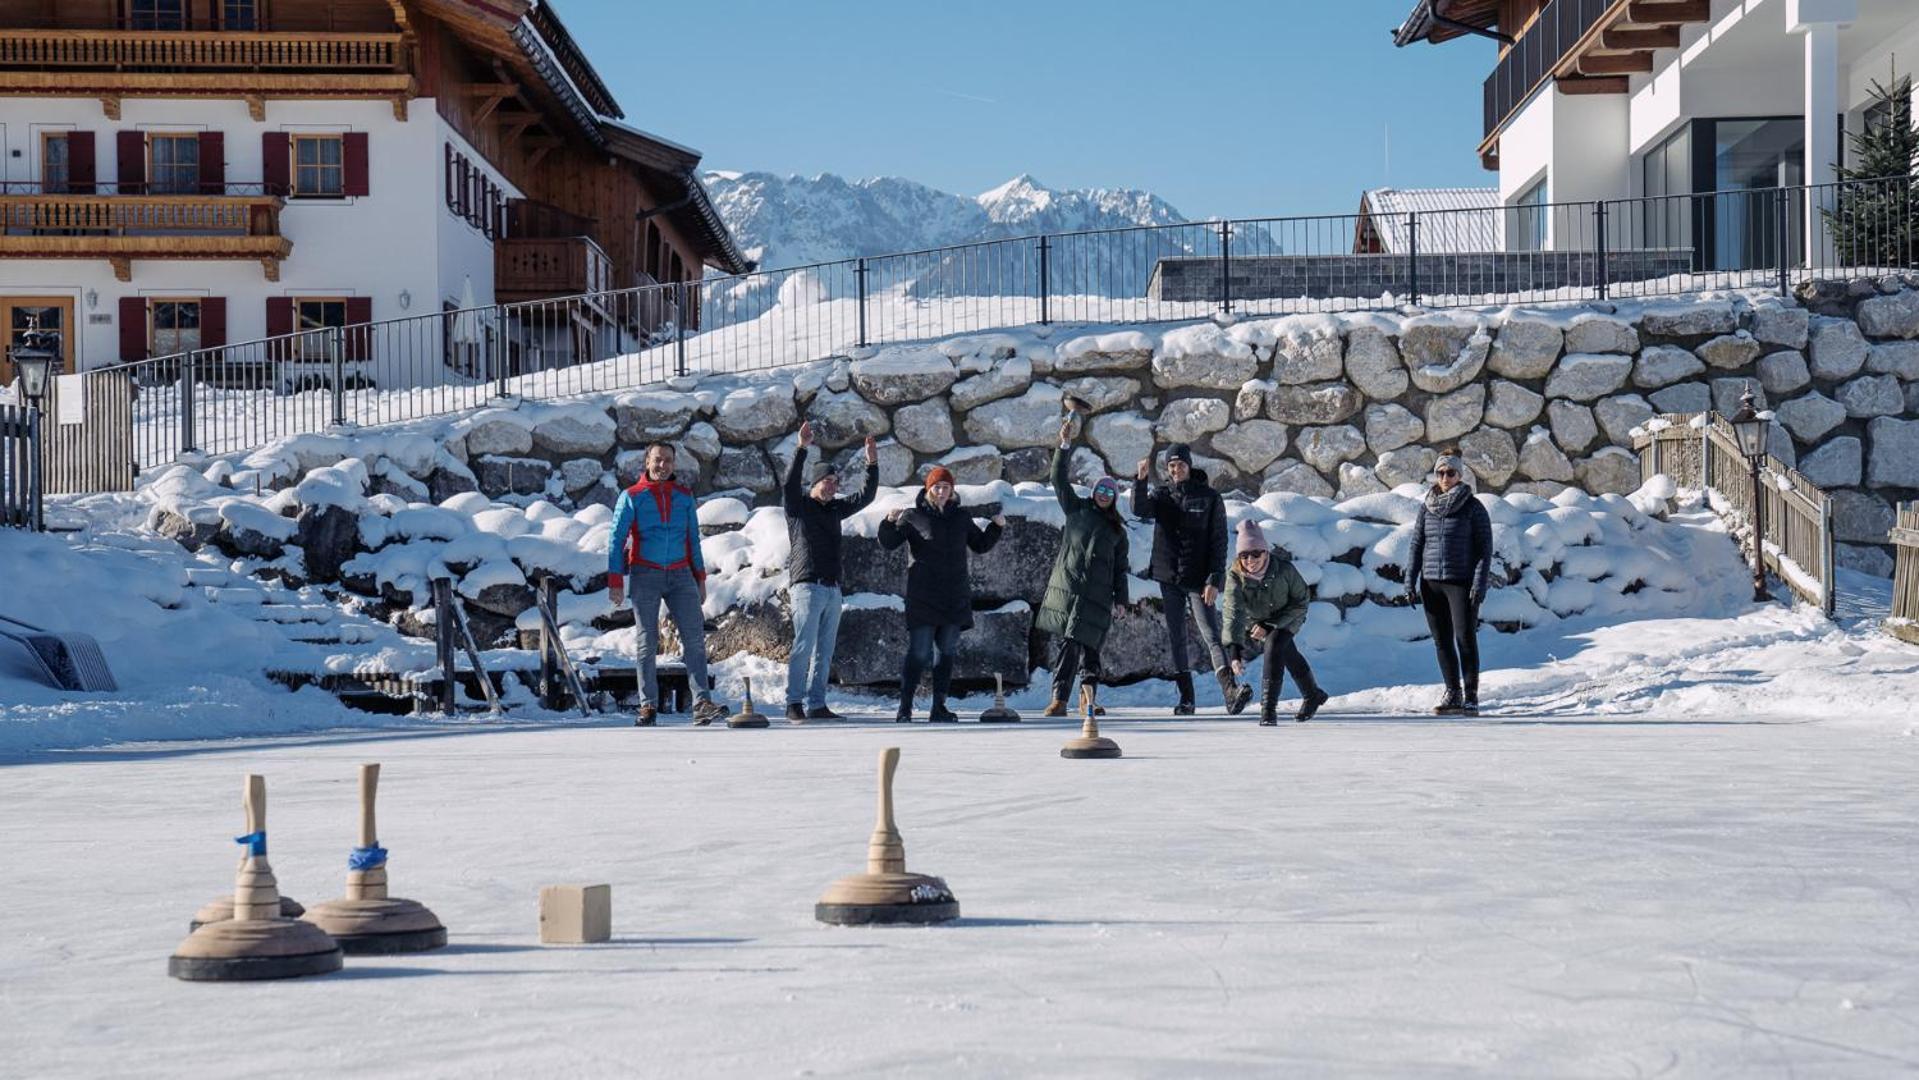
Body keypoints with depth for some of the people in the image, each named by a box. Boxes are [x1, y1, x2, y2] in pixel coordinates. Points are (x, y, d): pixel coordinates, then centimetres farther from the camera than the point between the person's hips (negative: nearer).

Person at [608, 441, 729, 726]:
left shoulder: (684, 497, 11)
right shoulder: (632, 497, 2)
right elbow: (616, 540, 0)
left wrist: (700, 579, 12)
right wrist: (615, 581, -7)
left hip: (680, 575, 2)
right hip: (645, 575, -2)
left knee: (694, 637, -10)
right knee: (647, 642, 1)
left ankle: (702, 704, -16)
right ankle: (648, 706, 7)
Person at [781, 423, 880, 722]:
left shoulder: (835, 509, 19)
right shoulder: (798, 505, 1)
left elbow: (866, 496, 20)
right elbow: (790, 483, -18)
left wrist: (872, 464, 9)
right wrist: (802, 448, -28)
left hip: (832, 589, 7)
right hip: (806, 585, -7)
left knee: (824, 651, 6)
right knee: (804, 646, -12)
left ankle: (816, 705, 8)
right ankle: (794, 703, -8)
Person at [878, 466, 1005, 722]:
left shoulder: (961, 516, 11)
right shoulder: (913, 516, -1)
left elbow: (980, 545, 20)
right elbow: (888, 543, -5)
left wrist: (996, 527, 4)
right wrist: (890, 523, -23)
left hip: (954, 597, 4)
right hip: (923, 597, -4)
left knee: (947, 652, 6)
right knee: (919, 653, -9)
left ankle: (939, 708, 12)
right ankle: (905, 707, -4)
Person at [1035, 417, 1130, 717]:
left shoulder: (1117, 530, 17)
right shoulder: (1076, 509, 15)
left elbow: (1120, 568, 18)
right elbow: (1059, 479, 6)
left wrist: (1120, 600, 9)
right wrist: (1065, 445, -5)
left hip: (1097, 594, 1)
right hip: (1066, 586, -1)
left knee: (1086, 642, -7)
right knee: (1064, 641, -6)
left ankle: (1088, 694, -3)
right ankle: (1059, 698, -8)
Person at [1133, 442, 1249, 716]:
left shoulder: (1209, 498, 0)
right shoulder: (1160, 495, 7)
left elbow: (1219, 542, -3)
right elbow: (1140, 510, -15)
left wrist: (1214, 580, -12)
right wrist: (1140, 480, -32)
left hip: (1198, 580, -3)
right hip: (1169, 579, 3)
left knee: (1211, 635, -14)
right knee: (1176, 638, 6)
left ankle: (1230, 692, -27)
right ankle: (1186, 698, 11)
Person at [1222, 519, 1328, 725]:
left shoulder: (1284, 569, -35)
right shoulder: (1235, 577, -34)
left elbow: (1301, 601, -23)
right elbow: (1233, 613, -43)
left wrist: (1270, 625, -30)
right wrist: (1235, 650, -56)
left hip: (1286, 618, -3)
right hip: (1255, 620, 3)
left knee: (1273, 648, -28)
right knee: (1288, 655, 22)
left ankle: (1269, 708, -22)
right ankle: (1312, 696, 47)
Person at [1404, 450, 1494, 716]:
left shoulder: (1473, 507, -3)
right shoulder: (1427, 508, 9)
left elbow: (1485, 548, -5)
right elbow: (1417, 545, 12)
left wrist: (1480, 584, -13)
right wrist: (1410, 582, 6)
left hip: (1461, 582, -4)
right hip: (1431, 583, 4)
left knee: (1465, 639, -8)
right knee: (1442, 641, 6)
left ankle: (1471, 697, -4)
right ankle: (1453, 694, 15)